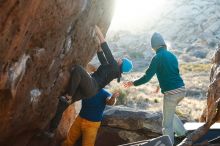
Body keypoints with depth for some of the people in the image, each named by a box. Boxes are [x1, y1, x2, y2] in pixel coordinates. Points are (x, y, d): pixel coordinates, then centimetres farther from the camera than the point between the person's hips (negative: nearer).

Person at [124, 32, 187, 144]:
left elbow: (147, 77, -10)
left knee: (167, 123, 4)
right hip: (181, 89, 7)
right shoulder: (172, 55, 13)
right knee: (169, 113, 30)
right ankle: (182, 133, 30)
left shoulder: (157, 58, -9)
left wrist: (133, 83, 4)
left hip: (171, 93, -7)